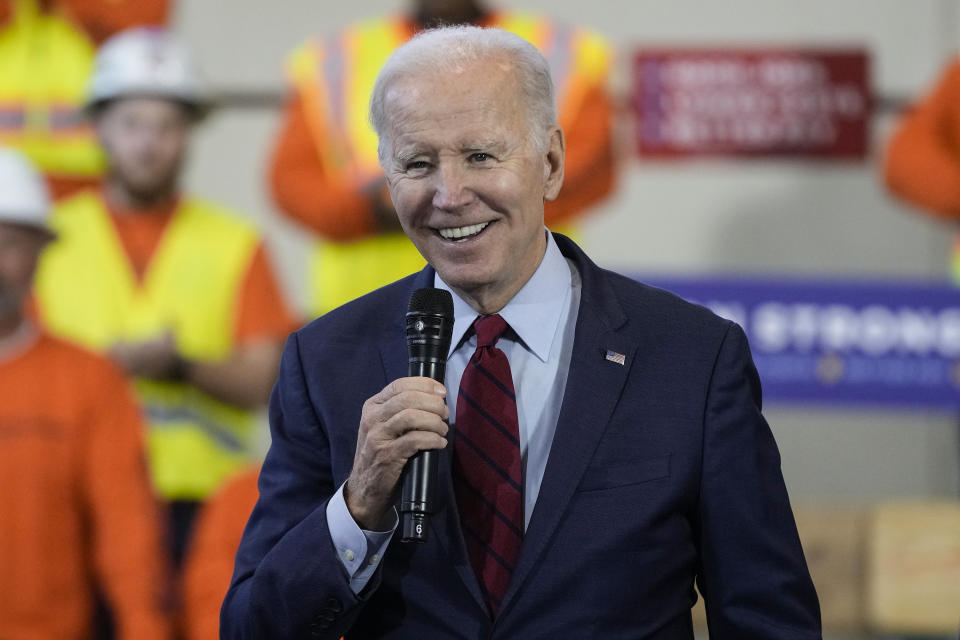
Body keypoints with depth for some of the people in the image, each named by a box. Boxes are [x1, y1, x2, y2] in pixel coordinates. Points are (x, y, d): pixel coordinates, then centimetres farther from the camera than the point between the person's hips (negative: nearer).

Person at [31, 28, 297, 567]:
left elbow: (261, 382, 5)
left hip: (202, 505, 0)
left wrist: (182, 367, -13)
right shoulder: (51, 240, 12)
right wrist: (106, 364, -12)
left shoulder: (234, 245, 12)